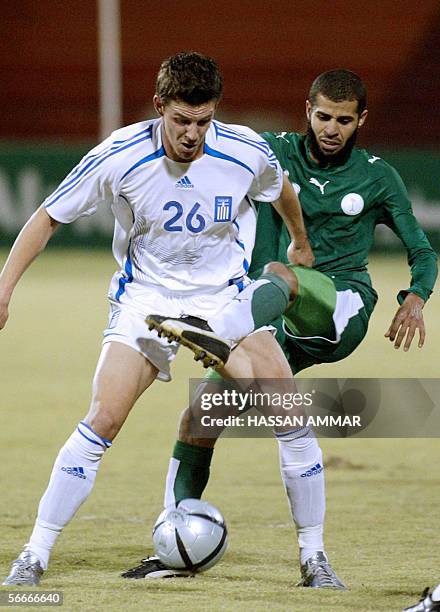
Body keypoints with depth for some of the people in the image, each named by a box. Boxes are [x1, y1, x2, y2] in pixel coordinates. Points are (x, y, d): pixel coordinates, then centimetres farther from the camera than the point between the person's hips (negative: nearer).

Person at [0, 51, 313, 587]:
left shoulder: (246, 152, -15)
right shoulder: (119, 157, -19)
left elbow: (280, 191, 10)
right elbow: (48, 217, -6)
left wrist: (301, 246, 27)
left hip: (224, 292, 2)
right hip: (145, 296, -1)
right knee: (104, 418, -19)